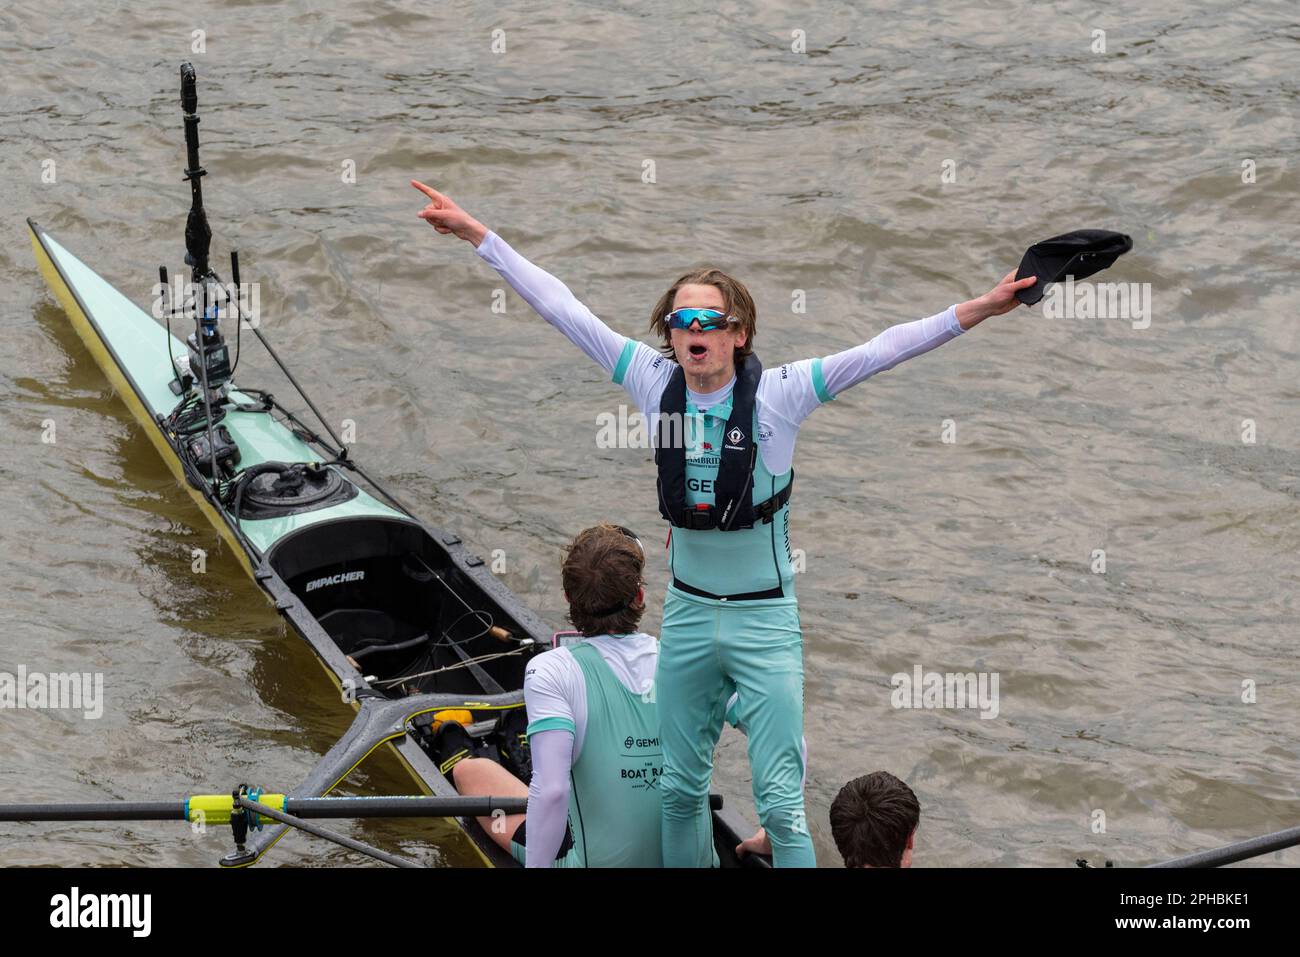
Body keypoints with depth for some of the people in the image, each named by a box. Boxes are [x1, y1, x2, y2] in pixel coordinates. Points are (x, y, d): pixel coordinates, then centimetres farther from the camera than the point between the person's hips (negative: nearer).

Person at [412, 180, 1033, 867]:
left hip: (764, 619, -4)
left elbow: (879, 351, -19)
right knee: (680, 790, 15)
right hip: (686, 612, 4)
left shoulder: (777, 393, -13)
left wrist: (972, 313, -29)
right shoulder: (655, 382, -4)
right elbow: (563, 310, -1)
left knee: (781, 805, -6)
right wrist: (476, 234, 1)